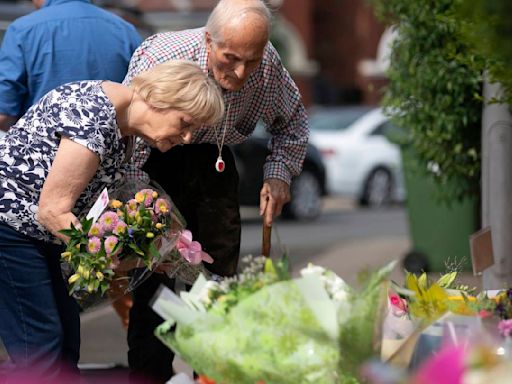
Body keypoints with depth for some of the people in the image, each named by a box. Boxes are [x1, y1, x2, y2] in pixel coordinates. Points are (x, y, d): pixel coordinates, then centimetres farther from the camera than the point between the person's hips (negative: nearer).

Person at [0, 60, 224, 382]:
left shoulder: (125, 127, 6)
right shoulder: (93, 116, -25)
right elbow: (52, 210, -24)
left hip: (40, 232, 10)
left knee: (65, 343, 9)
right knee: (41, 346, -11)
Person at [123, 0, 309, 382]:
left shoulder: (268, 63, -17)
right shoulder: (159, 60, -32)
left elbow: (293, 121, 5)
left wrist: (280, 173, -10)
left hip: (213, 160, 4)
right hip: (156, 162, -4)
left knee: (221, 273, 4)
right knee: (154, 276, -11)